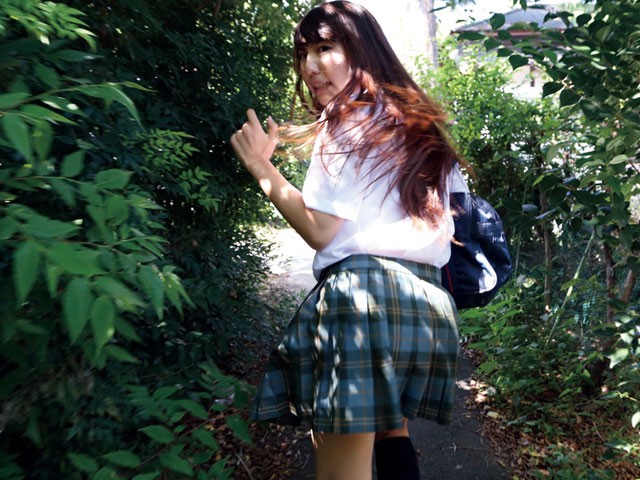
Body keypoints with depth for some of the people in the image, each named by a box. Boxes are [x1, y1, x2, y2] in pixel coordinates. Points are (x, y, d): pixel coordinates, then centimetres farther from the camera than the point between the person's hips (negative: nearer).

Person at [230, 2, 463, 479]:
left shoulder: (347, 123, -1)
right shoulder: (418, 126, 21)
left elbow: (320, 231, -9)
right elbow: (438, 227, 21)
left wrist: (262, 167, -2)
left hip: (365, 294, -9)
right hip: (428, 302, 9)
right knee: (391, 432, 27)